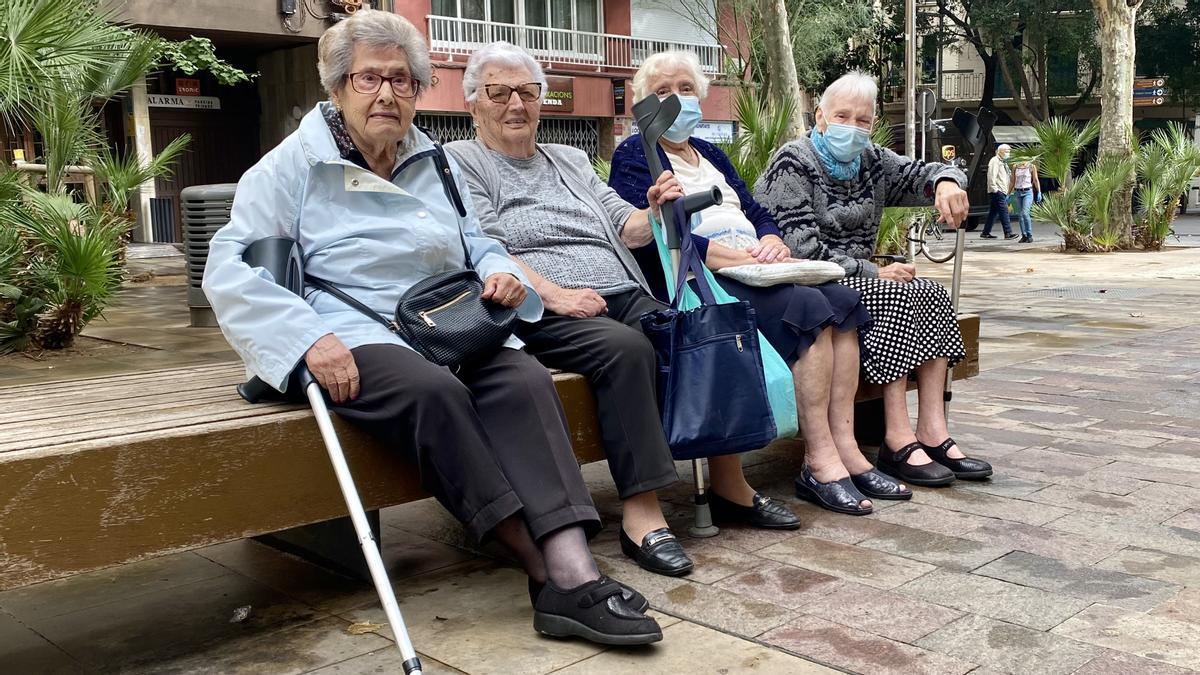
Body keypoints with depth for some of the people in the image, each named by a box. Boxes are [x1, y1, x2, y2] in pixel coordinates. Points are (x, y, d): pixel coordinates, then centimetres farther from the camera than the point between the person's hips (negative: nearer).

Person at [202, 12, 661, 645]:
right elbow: (229, 268, -5)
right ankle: (547, 574, -29)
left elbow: (475, 243, 28)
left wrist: (501, 273, 2)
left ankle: (574, 571, -39)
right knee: (434, 391, -36)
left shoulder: (434, 165, 20)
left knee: (526, 380, -27)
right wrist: (310, 337, -21)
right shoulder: (295, 164, 3)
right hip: (352, 337, -4)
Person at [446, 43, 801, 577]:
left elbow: (625, 227, 24)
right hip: (545, 314, -6)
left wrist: (653, 212, -1)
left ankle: (729, 481, -10)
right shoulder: (461, 162, 8)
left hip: (624, 295, 6)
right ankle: (641, 511, -32)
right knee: (625, 346, -35)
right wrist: (554, 294, -20)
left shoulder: (571, 160, 27)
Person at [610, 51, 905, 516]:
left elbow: (757, 213, 20)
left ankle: (844, 448, -22)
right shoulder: (634, 155, 3)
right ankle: (820, 462, -27)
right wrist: (734, 255, -19)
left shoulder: (709, 154, 27)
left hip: (752, 269, 8)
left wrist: (771, 242, -5)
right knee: (808, 307, -29)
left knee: (842, 299, -18)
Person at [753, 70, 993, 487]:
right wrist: (872, 274, -18)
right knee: (896, 297, -28)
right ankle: (898, 441, -30)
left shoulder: (871, 161, 13)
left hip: (856, 278, 8)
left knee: (932, 294, -15)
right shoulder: (792, 164, -10)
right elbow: (802, 250, -18)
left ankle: (932, 432, -22)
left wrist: (947, 182, -15)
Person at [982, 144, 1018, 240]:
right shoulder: (995, 161, -7)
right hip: (997, 192, -10)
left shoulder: (1003, 162, 24)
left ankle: (985, 233, 14)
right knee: (1004, 211, -13)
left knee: (993, 213, 10)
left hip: (1001, 192, 10)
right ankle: (1008, 233, -15)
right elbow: (991, 175, -17)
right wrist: (994, 188, -21)